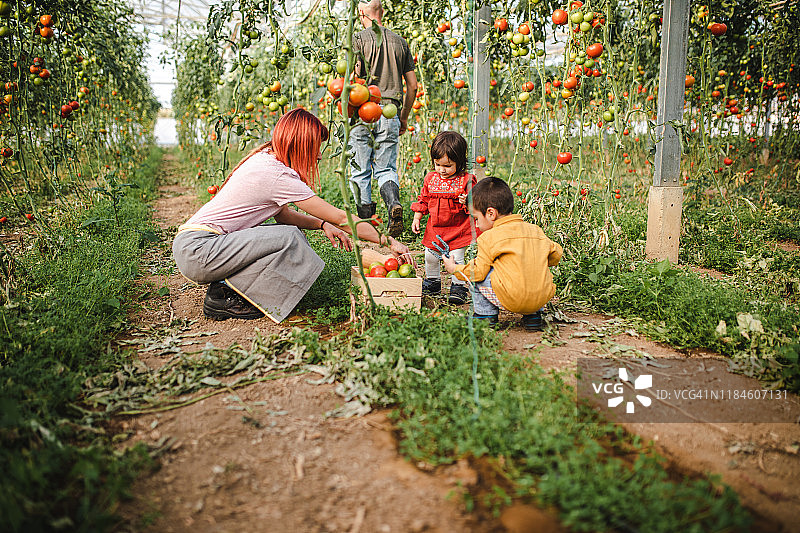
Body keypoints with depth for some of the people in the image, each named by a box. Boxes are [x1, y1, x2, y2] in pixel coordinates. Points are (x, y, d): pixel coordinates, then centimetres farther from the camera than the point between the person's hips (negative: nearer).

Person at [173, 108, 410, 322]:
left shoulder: (264, 157, 9)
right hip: (195, 250, -9)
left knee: (292, 233, 4)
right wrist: (388, 241, -6)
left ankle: (228, 285, 3)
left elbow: (282, 214, 18)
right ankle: (223, 298, -9)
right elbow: (340, 219, -15)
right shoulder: (279, 176, -18)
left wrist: (322, 224, 3)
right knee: (289, 238, -19)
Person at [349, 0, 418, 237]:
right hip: (390, 113, 4)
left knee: (360, 171, 6)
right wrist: (404, 118, 21)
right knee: (386, 169, 10)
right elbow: (412, 86, 12)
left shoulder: (359, 39, -2)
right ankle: (394, 203, -17)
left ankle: (365, 221, 7)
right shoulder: (400, 42, 12)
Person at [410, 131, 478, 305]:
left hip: (458, 229, -4)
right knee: (430, 256, 13)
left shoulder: (466, 180, -12)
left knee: (455, 258, -5)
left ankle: (458, 286, 13)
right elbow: (423, 200, 13)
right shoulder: (431, 178, 2)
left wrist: (467, 202, -29)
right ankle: (432, 281, 35)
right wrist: (417, 218, 8)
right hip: (434, 229, 5)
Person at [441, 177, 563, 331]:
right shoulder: (536, 230, 12)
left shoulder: (489, 238, -4)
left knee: (476, 276, 9)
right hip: (543, 298, 6)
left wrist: (455, 269, 15)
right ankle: (533, 315, 27)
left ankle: (485, 314, 16)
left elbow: (478, 271, -3)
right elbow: (556, 256, 20)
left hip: (511, 300, -6)